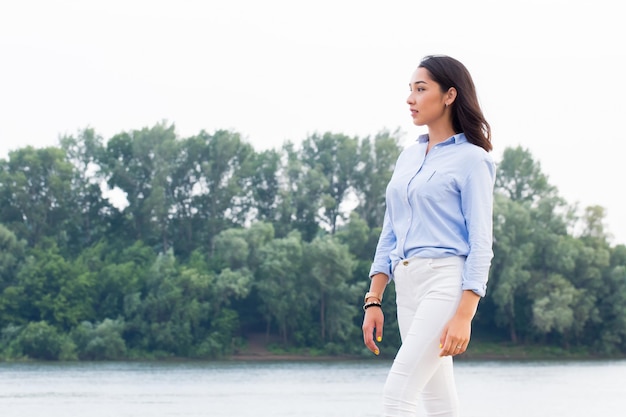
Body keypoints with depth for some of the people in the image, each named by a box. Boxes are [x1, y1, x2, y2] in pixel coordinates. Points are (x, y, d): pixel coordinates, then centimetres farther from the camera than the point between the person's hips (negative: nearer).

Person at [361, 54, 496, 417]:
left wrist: (464, 316, -19)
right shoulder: (408, 156, 16)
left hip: (446, 282, -8)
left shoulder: (471, 159, -5)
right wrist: (373, 301, 11)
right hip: (407, 285, 8)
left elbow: (481, 244, -10)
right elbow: (390, 234, 18)